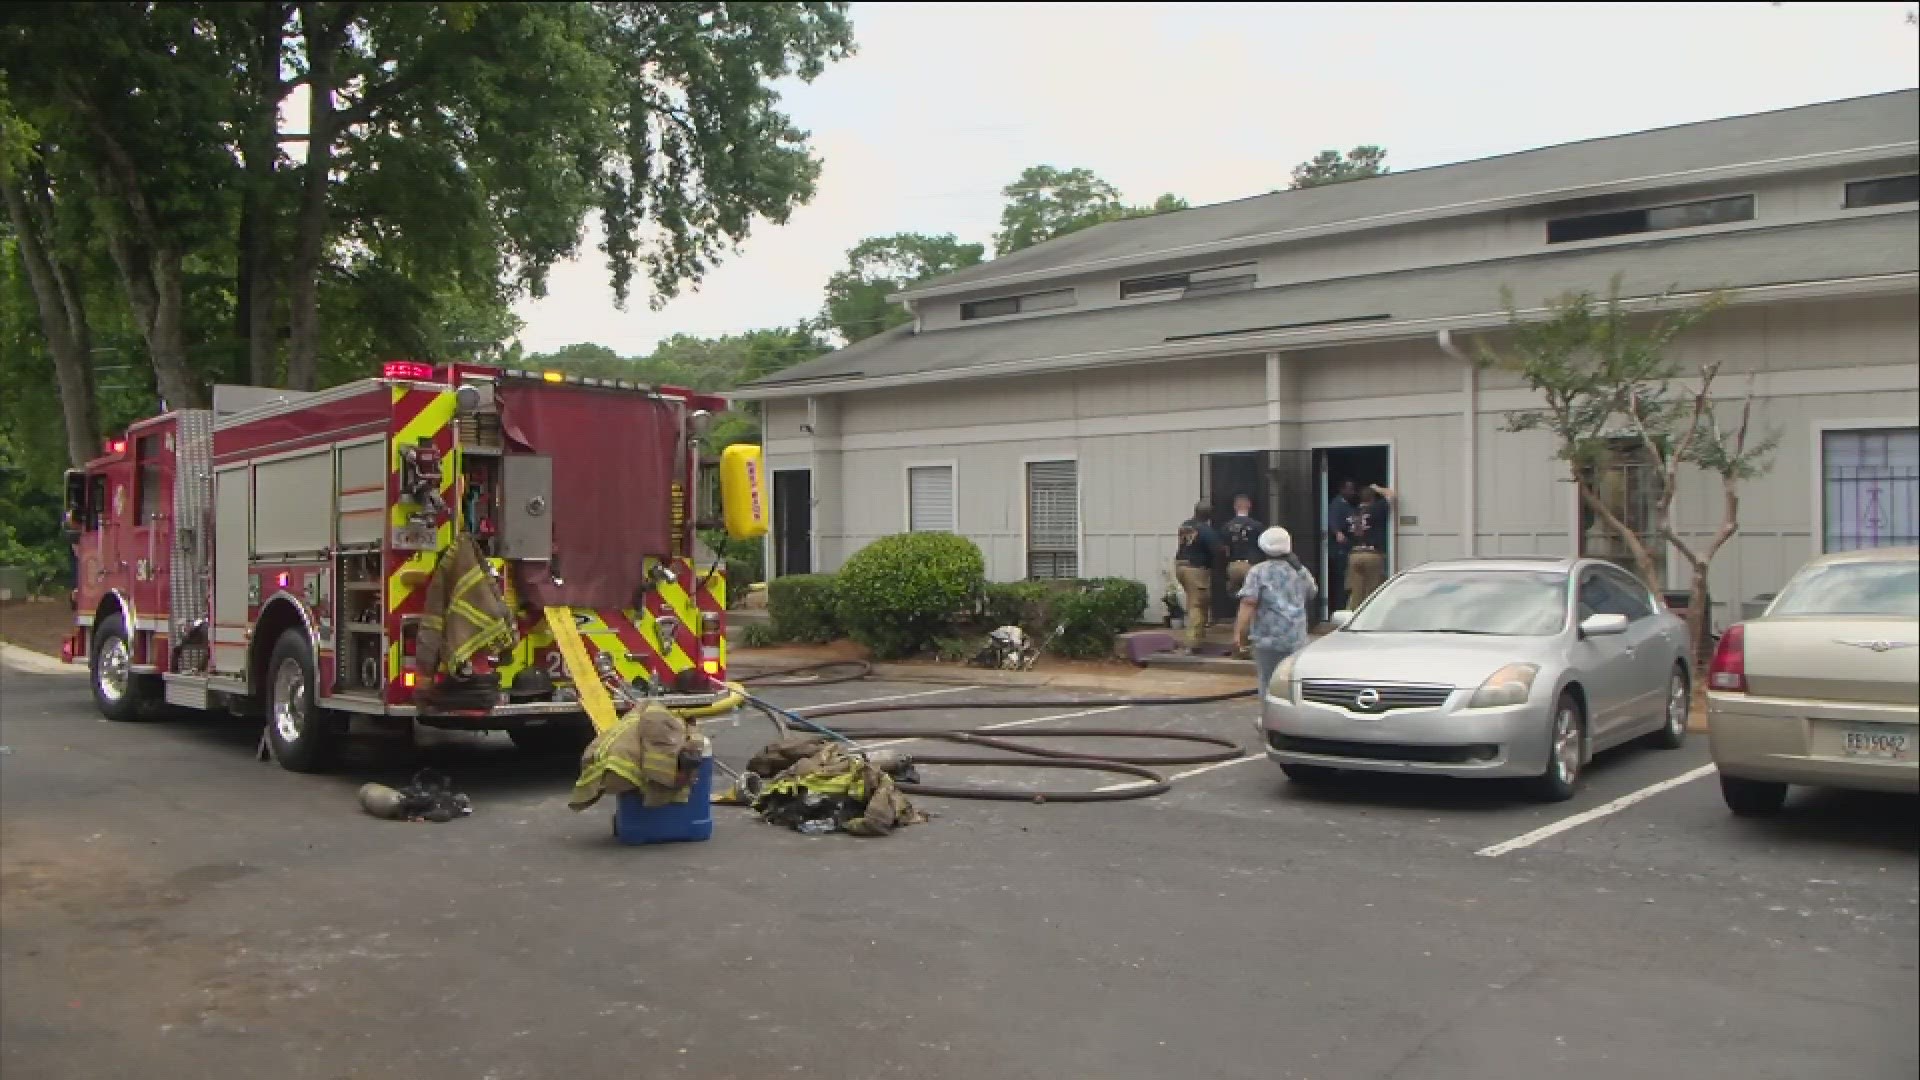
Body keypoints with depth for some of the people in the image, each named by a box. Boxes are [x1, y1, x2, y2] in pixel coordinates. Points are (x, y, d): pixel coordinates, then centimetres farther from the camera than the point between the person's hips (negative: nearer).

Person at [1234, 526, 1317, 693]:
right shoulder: (1302, 572, 11)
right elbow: (1310, 597, 26)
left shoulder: (1258, 572, -5)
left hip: (1267, 638, -4)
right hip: (1297, 639, 4)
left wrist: (1239, 632, -14)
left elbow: (1248, 603, -14)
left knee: (1268, 684, 3)